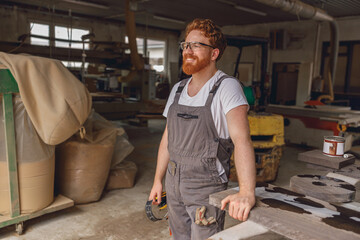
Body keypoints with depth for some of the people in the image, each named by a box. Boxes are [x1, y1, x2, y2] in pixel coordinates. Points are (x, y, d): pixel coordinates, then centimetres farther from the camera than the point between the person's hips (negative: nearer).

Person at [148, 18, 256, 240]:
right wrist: (158, 180, 12)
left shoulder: (227, 87, -14)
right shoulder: (178, 89, 6)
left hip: (207, 186, -6)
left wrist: (247, 192, -40)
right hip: (174, 181, 6)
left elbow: (242, 138, -28)